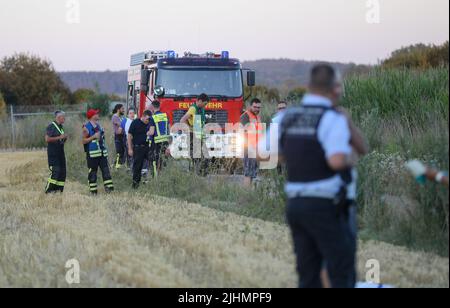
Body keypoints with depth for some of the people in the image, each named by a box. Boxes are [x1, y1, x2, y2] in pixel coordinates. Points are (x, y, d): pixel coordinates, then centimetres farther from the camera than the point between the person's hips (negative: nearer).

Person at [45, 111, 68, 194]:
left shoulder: (61, 127, 16)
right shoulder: (51, 126, -10)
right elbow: (47, 139, -18)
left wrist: (64, 138, 4)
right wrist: (59, 137, -18)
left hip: (60, 152, 9)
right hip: (53, 153, -9)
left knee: (63, 172, 5)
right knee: (55, 171, -15)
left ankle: (59, 190, 10)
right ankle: (48, 190, -10)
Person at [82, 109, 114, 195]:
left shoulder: (98, 125, 14)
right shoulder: (86, 127, -7)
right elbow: (84, 141, -12)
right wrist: (93, 137, -22)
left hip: (102, 152, 6)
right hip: (92, 153, -6)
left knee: (106, 169, 0)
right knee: (93, 172, 0)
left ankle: (108, 187, 0)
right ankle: (93, 191, 5)